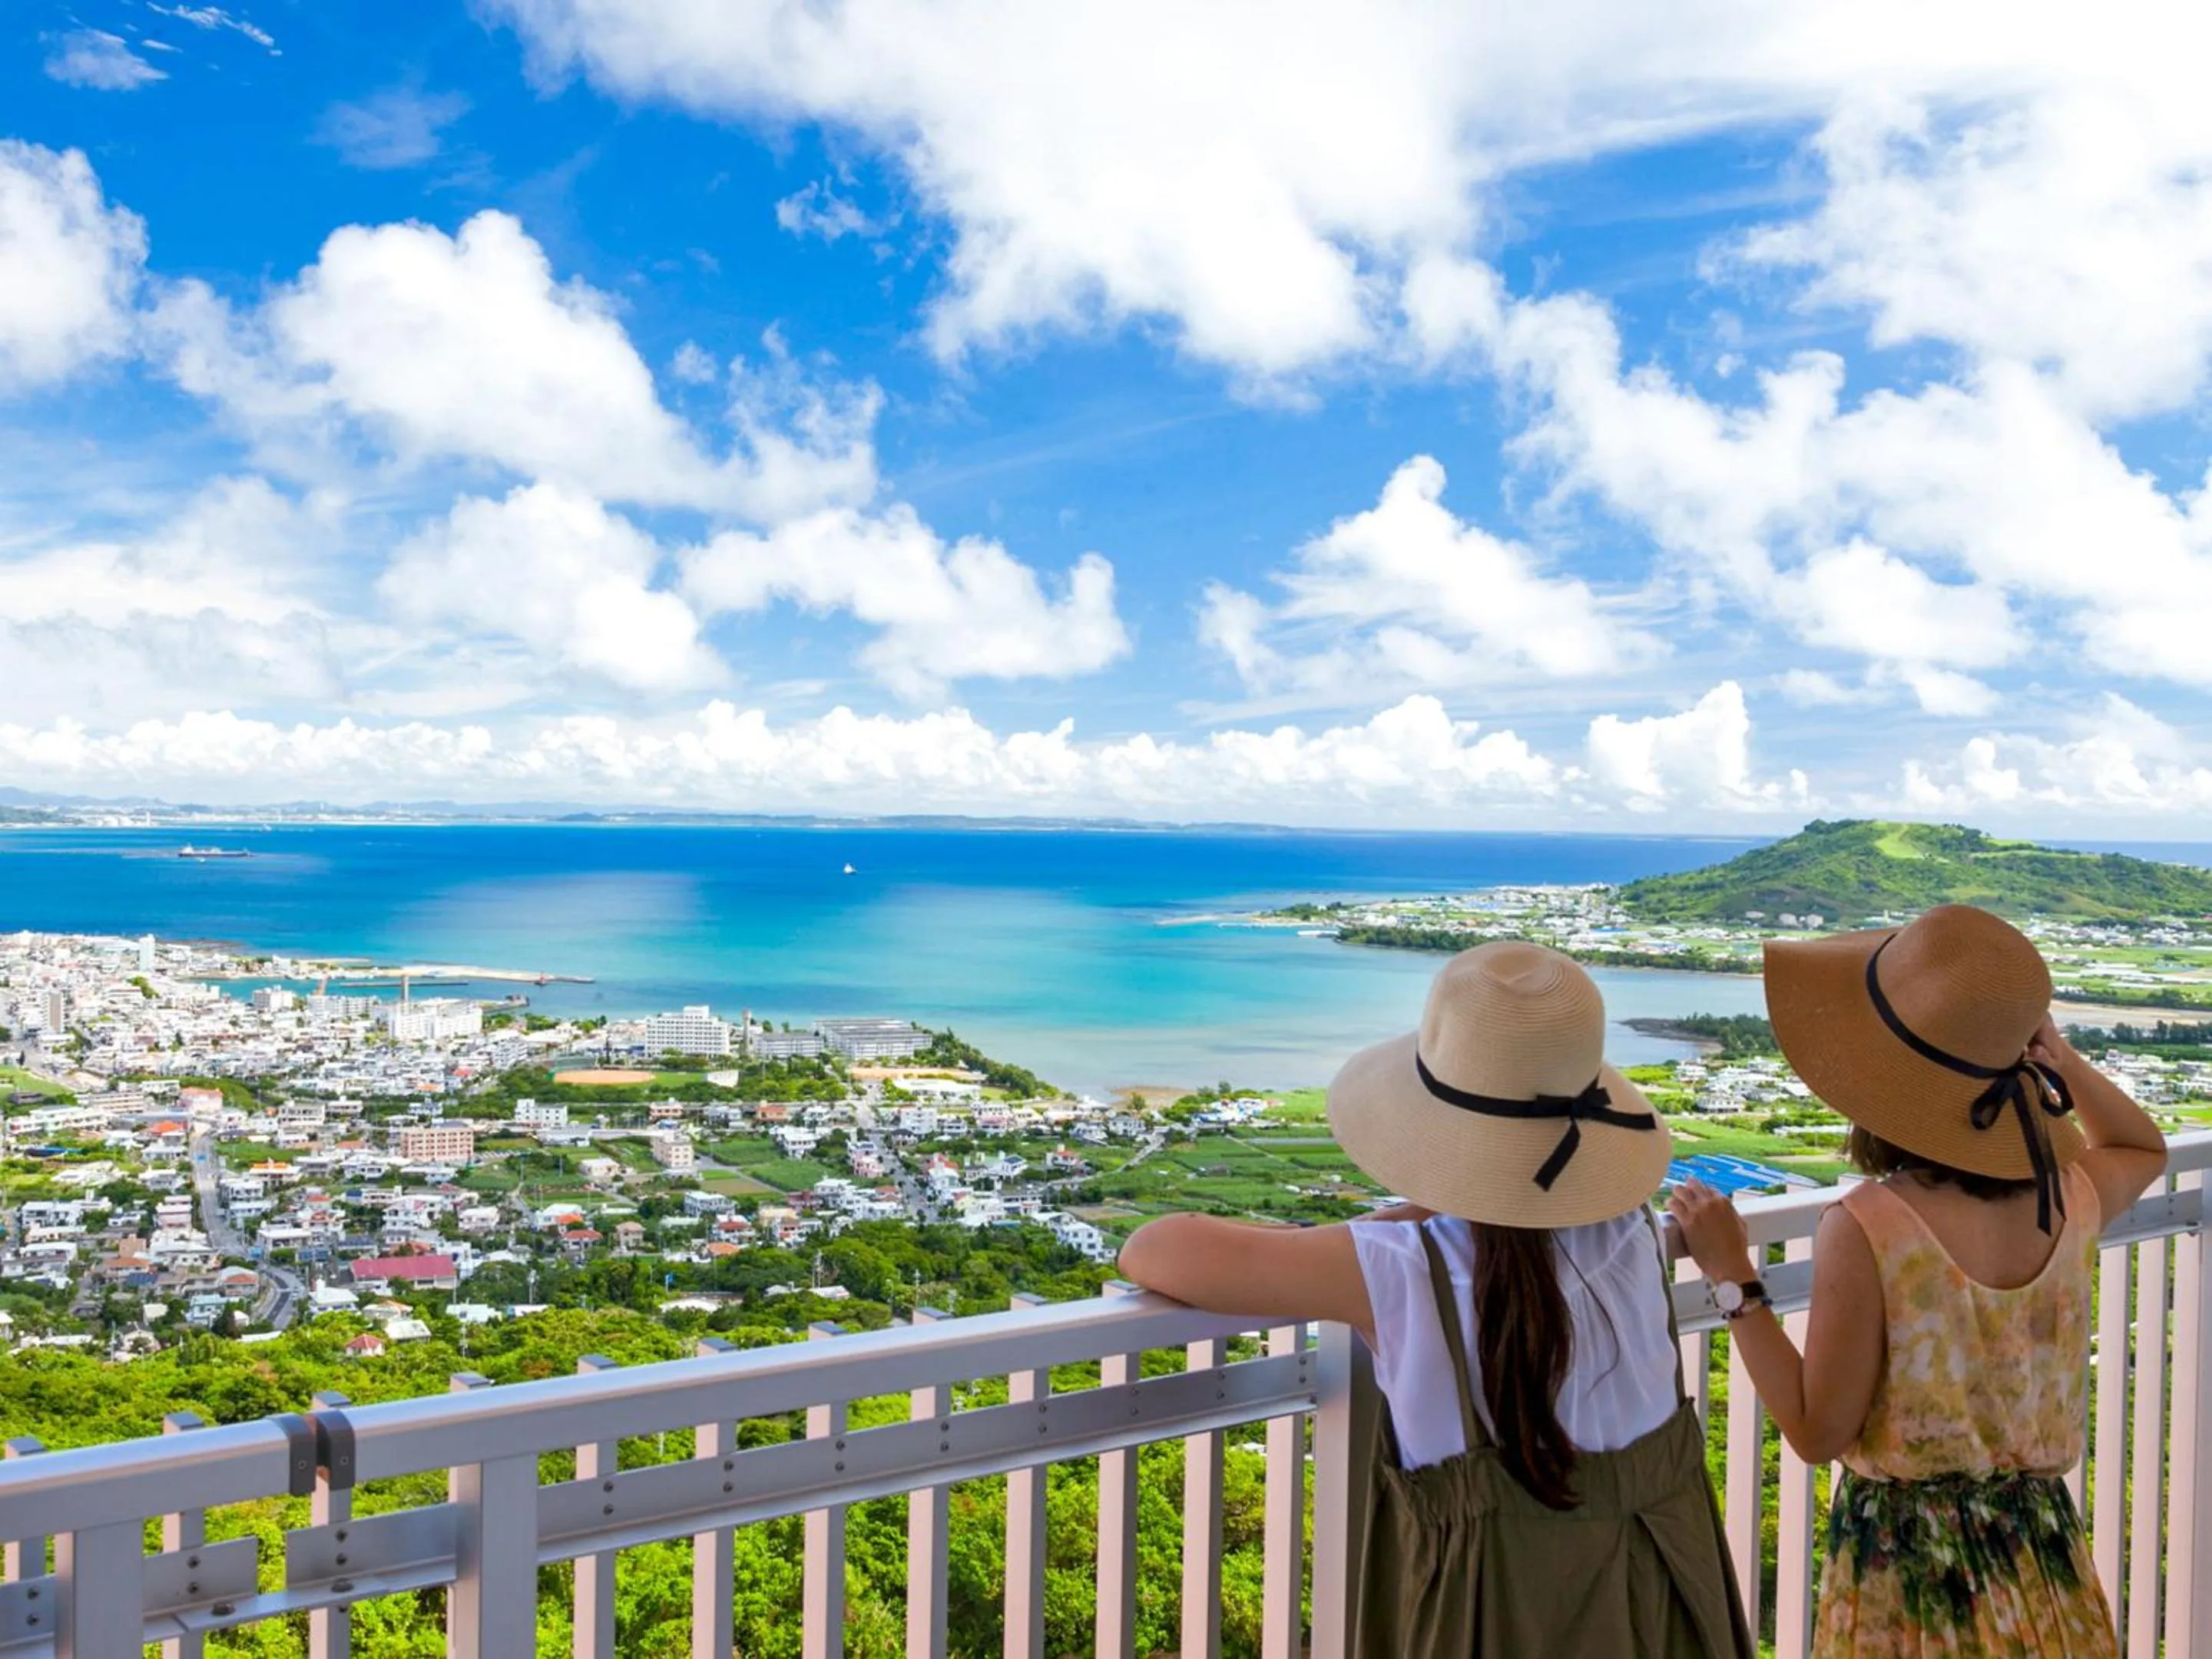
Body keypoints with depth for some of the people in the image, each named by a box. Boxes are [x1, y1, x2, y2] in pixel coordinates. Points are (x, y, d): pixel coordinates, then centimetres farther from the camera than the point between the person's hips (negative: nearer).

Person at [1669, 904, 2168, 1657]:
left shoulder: (1866, 1229, -26)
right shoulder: (2069, 1199, -10)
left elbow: (1817, 1432, -17)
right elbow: (2147, 1148, 15)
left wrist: (1732, 1277, -14)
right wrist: (2060, 1056, 1)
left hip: (1908, 1568, -4)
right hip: (2041, 1555, 5)